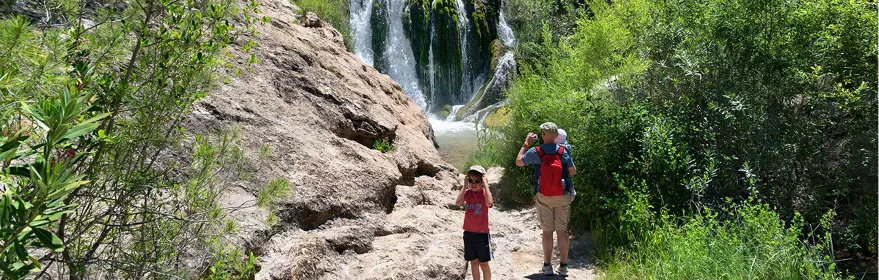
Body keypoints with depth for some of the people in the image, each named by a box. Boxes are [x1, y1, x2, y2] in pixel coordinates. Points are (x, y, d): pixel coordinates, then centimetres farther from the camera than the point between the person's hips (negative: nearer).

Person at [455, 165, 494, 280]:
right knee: (473, 262, 13)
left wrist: (485, 185, -28)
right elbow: (458, 203, -21)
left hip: (482, 233, -3)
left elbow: (489, 203, -33)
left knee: (483, 263, 8)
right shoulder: (467, 193, -2)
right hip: (469, 233, 3)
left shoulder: (485, 193, -10)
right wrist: (465, 186, -18)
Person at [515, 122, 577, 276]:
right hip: (562, 197, 1)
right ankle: (563, 266, 13)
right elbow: (573, 172, 2)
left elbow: (518, 162, 6)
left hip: (543, 198, -1)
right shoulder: (563, 152, -6)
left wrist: (526, 144, 12)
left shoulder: (535, 152, -9)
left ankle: (547, 266, 13)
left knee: (547, 231, 7)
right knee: (562, 230, 7)